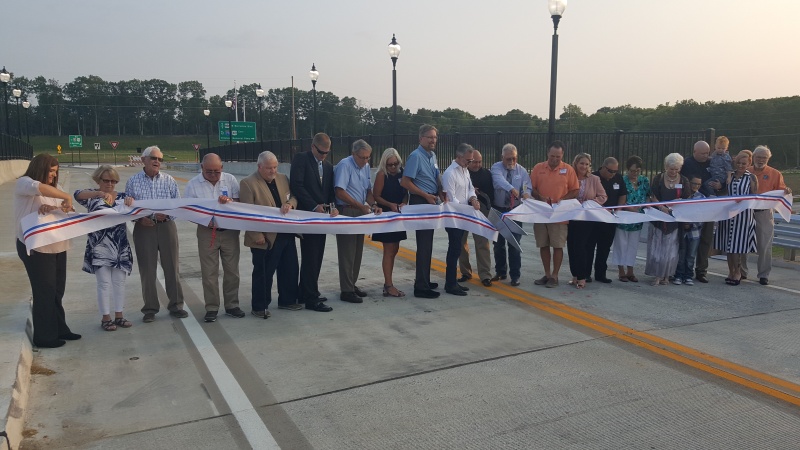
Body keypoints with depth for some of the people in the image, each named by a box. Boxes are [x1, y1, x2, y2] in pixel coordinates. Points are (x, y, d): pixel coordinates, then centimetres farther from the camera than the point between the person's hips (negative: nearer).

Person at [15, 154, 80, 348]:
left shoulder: (54, 189, 17)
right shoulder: (23, 183, -6)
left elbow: (64, 208, 0)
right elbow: (40, 188, -30)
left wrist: (52, 207, -20)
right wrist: (67, 197, -27)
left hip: (57, 246, 8)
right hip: (36, 247, -7)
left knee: (57, 291, 14)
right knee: (44, 292, -3)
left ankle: (59, 329, 26)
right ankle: (44, 336, 8)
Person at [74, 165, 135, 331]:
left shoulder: (122, 196, 8)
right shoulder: (92, 196, -1)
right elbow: (77, 194, -20)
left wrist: (131, 201, -24)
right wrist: (99, 193, -36)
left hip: (120, 247, 3)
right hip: (100, 247, -3)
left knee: (119, 282, 9)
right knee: (104, 283, 1)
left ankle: (119, 316, 19)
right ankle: (105, 318, 10)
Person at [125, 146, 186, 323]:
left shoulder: (169, 181, 4)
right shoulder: (133, 182, 4)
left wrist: (166, 214, -16)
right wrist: (139, 218, -13)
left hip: (166, 226, 1)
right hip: (143, 228, 0)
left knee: (172, 267, 5)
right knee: (147, 270, 5)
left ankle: (176, 305, 16)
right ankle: (150, 309, 16)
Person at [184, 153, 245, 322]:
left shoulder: (230, 180, 0)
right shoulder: (193, 184, -3)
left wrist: (230, 201, -20)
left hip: (230, 231, 1)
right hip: (207, 233, -1)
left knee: (232, 270, 8)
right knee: (209, 272, 4)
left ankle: (232, 305, 20)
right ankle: (211, 308, 14)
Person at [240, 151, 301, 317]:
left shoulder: (282, 178, 10)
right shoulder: (248, 183, -10)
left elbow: (293, 197, 13)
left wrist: (290, 204, -12)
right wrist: (257, 236, -18)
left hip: (286, 234, 7)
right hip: (265, 238, -7)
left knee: (290, 270, 15)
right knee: (263, 273, 4)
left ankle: (287, 300, 32)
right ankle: (259, 307, 18)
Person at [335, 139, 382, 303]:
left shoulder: (366, 166, 11)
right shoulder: (345, 165, -14)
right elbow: (340, 192, -20)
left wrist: (373, 205, -2)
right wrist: (361, 206, -18)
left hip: (360, 212, 8)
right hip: (346, 212, -8)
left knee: (357, 251, 13)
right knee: (347, 253, -5)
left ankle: (352, 284, 25)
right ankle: (346, 291, 1)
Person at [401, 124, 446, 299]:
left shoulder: (433, 156, 12)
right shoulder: (416, 156, -15)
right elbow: (405, 182, -20)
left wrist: (441, 194, 2)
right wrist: (426, 195, -18)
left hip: (431, 202, 9)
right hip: (420, 202, -9)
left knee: (427, 243, 16)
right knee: (424, 244, -7)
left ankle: (423, 280, 28)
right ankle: (421, 287, -2)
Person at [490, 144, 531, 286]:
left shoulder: (522, 171, 3)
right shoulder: (496, 167, -6)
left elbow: (527, 187, -2)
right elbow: (499, 179, -27)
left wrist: (526, 193, -28)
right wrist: (511, 188, -47)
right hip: (498, 210, 0)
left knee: (514, 244, -1)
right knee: (498, 244, 11)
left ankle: (515, 276, 8)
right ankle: (500, 272, 26)